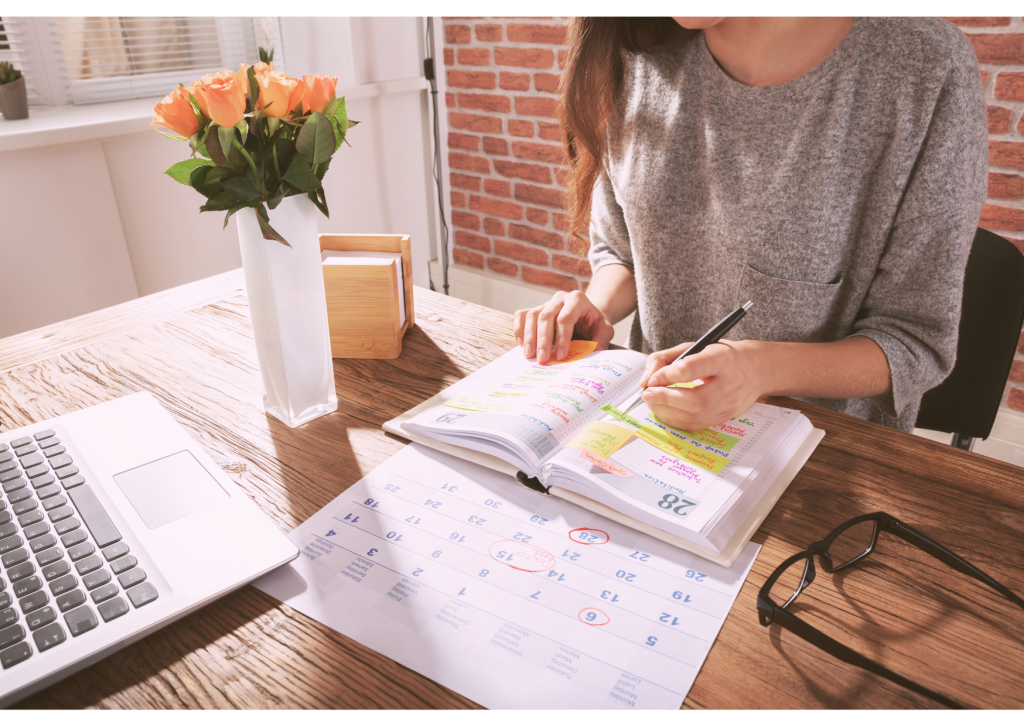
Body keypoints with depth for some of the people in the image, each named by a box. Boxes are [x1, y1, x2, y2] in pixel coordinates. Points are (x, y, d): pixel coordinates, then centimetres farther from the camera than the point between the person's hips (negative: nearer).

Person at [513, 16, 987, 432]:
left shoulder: (927, 70, -16)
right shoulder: (639, 58, -4)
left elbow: (917, 340, -12)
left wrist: (765, 368, -30)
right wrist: (595, 311, -13)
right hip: (657, 423, 4)